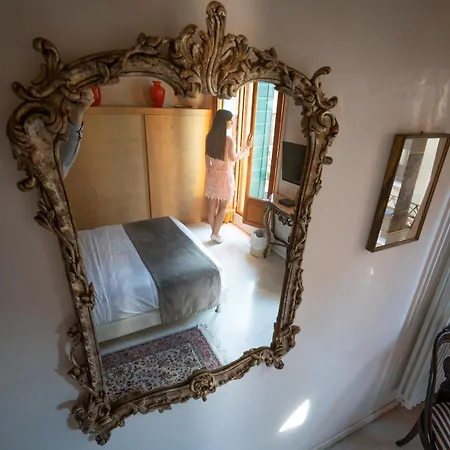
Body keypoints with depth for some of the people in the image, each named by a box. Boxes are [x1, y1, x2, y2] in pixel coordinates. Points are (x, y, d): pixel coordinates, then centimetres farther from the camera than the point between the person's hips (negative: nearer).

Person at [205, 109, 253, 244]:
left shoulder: (209, 137, 0)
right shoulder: (228, 141, -19)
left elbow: (208, 157, 8)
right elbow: (235, 158, -8)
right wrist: (248, 147, 2)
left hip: (212, 176, 6)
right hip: (224, 176, -6)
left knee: (212, 207, 13)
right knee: (223, 207, 11)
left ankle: (214, 232, 26)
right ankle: (215, 234, 15)